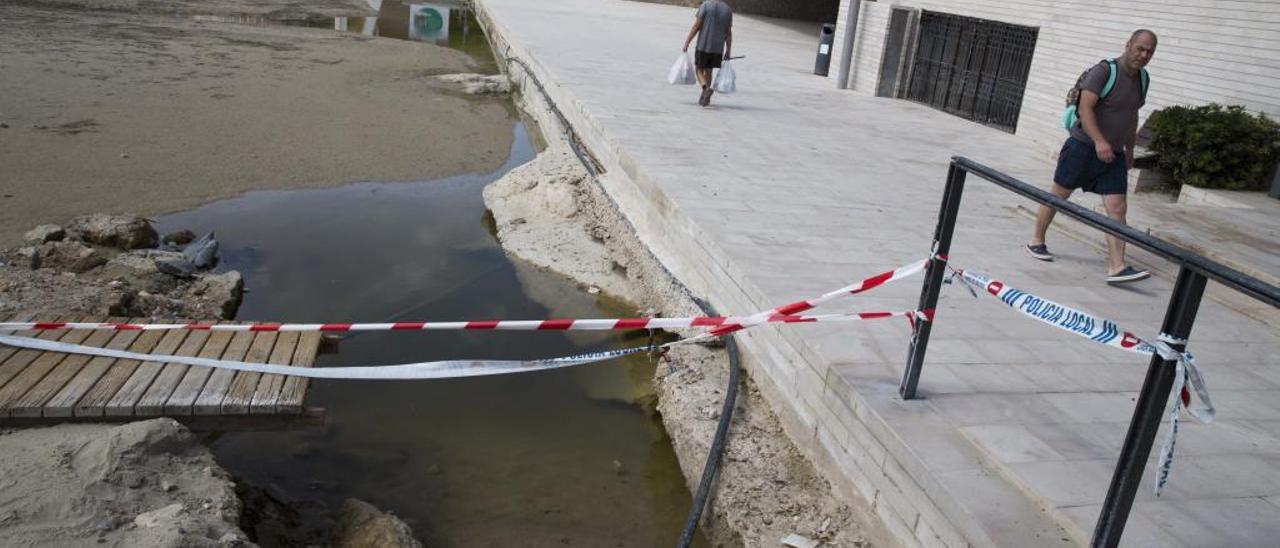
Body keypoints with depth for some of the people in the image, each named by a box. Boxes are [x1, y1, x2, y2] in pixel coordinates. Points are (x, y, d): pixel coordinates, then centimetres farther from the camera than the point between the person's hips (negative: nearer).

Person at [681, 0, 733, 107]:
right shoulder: (728, 10, 4)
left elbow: (696, 26, -9)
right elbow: (728, 33, 5)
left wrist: (686, 43, -4)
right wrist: (727, 52, 11)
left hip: (703, 46, -3)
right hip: (718, 48, 3)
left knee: (699, 70, 8)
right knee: (708, 71, 16)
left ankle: (706, 88, -17)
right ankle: (704, 98, 18)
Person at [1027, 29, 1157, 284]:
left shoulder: (1142, 78, 11)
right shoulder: (1103, 71, -13)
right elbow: (1085, 108, -22)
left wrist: (1129, 150, 25)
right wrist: (1099, 141, -33)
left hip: (1113, 155, 6)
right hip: (1083, 147, -6)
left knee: (1118, 209, -5)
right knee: (1057, 196, 8)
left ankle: (1116, 268, -9)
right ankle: (1036, 241, 28)